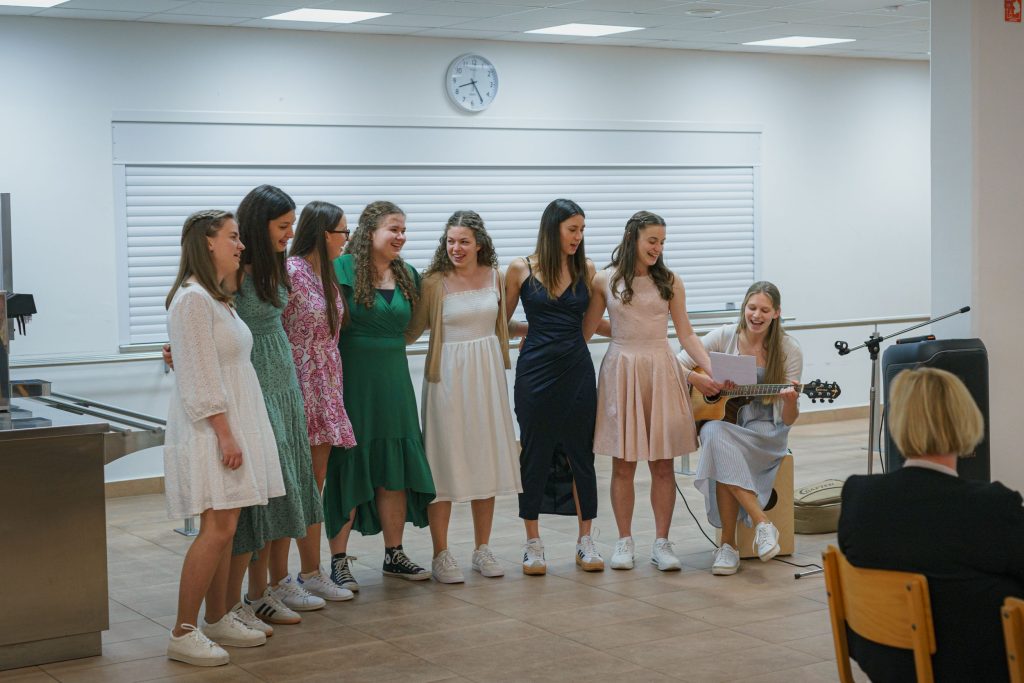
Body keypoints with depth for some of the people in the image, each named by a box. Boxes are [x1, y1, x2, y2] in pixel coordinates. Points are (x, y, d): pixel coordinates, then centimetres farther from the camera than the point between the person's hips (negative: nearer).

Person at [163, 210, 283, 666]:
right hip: (211, 429, -10)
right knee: (217, 529, -11)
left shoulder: (217, 298, 17)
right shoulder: (193, 299, -15)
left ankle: (218, 619, 18)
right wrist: (225, 435, -21)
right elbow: (201, 377, -19)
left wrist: (236, 433, 14)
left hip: (234, 426, 10)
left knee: (225, 527, 11)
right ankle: (183, 633, -6)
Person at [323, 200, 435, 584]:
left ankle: (394, 555, 20)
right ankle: (338, 560, 10)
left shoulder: (408, 275, 10)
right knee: (348, 469, 0)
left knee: (396, 469, 9)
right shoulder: (344, 268, -9)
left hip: (393, 381, 6)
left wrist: (388, 347, 11)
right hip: (352, 380, -6)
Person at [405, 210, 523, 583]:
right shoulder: (434, 282, -6)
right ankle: (441, 554, 6)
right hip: (447, 374, -4)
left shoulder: (495, 278, 5)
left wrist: (500, 363, 22)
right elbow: (411, 330, -3)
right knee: (444, 461, -1)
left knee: (486, 458, 8)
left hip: (486, 373, 4)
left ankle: (482, 549, 20)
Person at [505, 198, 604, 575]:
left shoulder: (586, 269, 5)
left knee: (581, 453, 6)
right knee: (535, 454, 4)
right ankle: (533, 543, 14)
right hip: (536, 370, -2)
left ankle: (585, 541, 15)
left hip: (577, 368, 2)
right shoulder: (521, 269, -2)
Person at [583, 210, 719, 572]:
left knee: (663, 464, 2)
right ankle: (624, 542, 13)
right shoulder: (605, 281, 2)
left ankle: (661, 543, 10)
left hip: (661, 372, 1)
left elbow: (685, 332, 5)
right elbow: (584, 331, 7)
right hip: (621, 372, -1)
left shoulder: (670, 281, 5)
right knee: (623, 464, 2)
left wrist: (712, 370, -5)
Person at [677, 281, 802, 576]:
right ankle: (761, 522, -32)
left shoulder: (788, 350, -4)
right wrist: (695, 378, -19)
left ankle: (728, 544, -28)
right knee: (713, 433, -37)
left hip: (766, 431, -2)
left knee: (718, 439, -35)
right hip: (719, 416, 2)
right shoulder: (724, 336, 1)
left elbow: (788, 420, -4)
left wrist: (791, 402, -27)